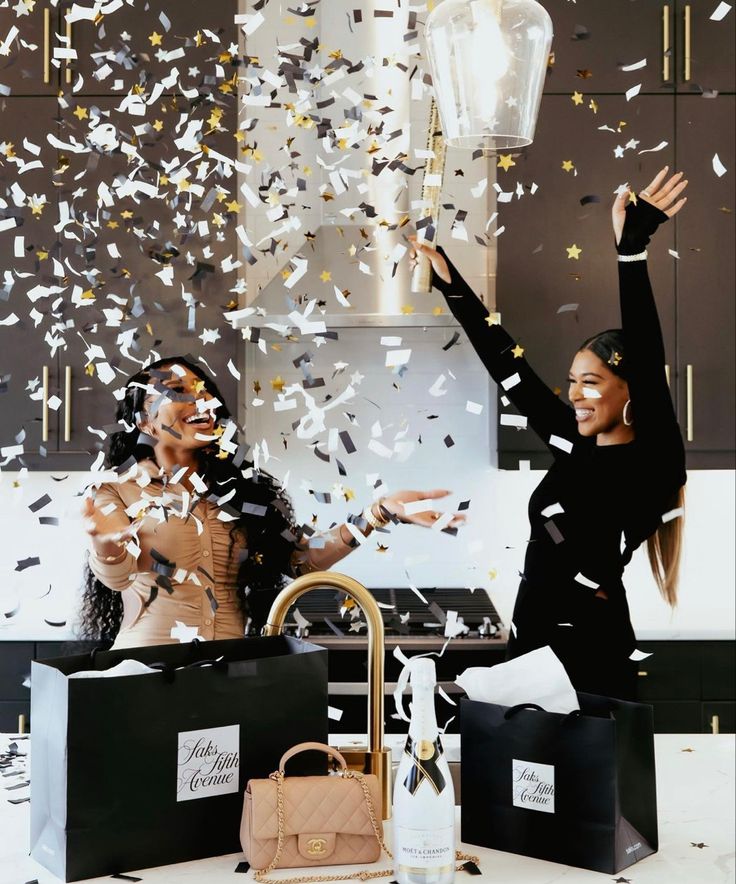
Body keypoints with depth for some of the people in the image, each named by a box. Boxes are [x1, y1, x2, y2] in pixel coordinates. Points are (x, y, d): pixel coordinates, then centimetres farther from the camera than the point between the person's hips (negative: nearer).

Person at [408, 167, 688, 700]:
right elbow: (508, 366, 12)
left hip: (591, 651, -7)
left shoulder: (652, 463, -9)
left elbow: (649, 362, -23)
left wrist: (633, 251, -29)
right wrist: (449, 283, 14)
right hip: (529, 638, 7)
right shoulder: (575, 445, 9)